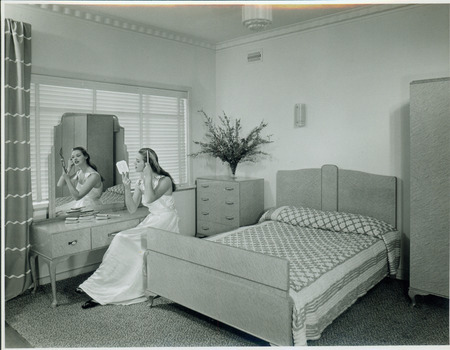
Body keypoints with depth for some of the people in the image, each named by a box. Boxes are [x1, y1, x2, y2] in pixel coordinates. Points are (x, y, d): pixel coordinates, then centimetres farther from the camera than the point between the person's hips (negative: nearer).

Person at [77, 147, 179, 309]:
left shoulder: (165, 180, -13)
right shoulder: (140, 182, 8)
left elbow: (149, 198, -29)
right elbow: (132, 208, 5)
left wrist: (148, 176, -22)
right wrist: (127, 187, -8)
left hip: (166, 223, -7)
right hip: (151, 221, 7)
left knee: (125, 240, -20)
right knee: (123, 240, -15)